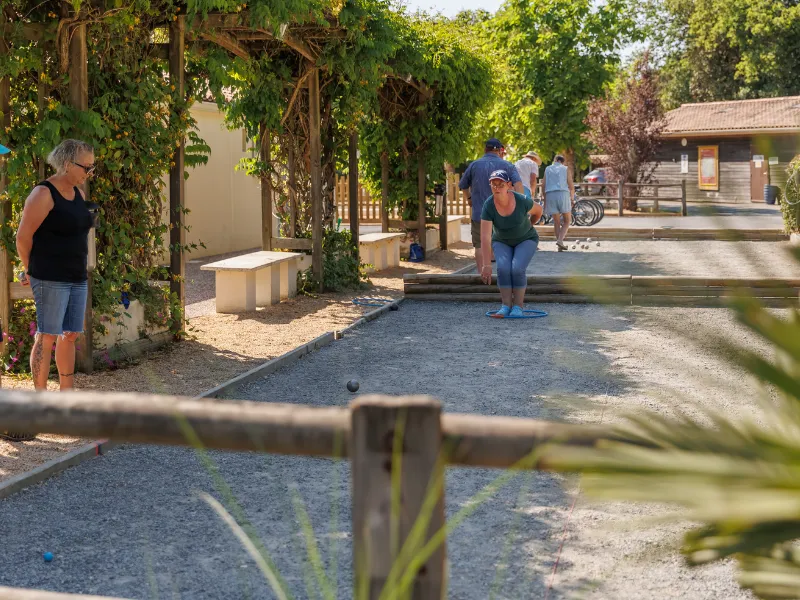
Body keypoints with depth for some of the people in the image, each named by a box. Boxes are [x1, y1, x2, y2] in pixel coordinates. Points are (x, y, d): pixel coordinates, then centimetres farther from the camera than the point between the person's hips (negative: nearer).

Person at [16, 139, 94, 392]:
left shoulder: (78, 193, 12)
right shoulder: (44, 194, -12)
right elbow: (23, 237, -11)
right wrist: (31, 270, 1)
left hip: (77, 277, 8)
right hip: (50, 280, -8)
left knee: (70, 335, 11)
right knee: (47, 336, -4)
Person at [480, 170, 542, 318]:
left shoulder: (522, 201, -27)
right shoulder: (488, 206, -26)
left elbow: (538, 210, -4)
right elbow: (485, 237, -30)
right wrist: (486, 265, -36)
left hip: (526, 240, -1)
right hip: (502, 242, 1)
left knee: (517, 268, -24)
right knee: (503, 268, -25)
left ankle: (518, 307, -12)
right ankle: (506, 306, -16)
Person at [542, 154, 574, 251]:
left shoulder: (547, 169, 18)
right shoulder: (565, 169, 12)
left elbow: (544, 186, 12)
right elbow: (571, 186, 7)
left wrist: (545, 201, 17)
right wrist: (572, 198, 22)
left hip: (550, 195, 2)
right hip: (563, 194, -2)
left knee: (556, 222, 11)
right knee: (567, 221, 8)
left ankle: (560, 246, 5)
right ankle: (560, 240, -15)